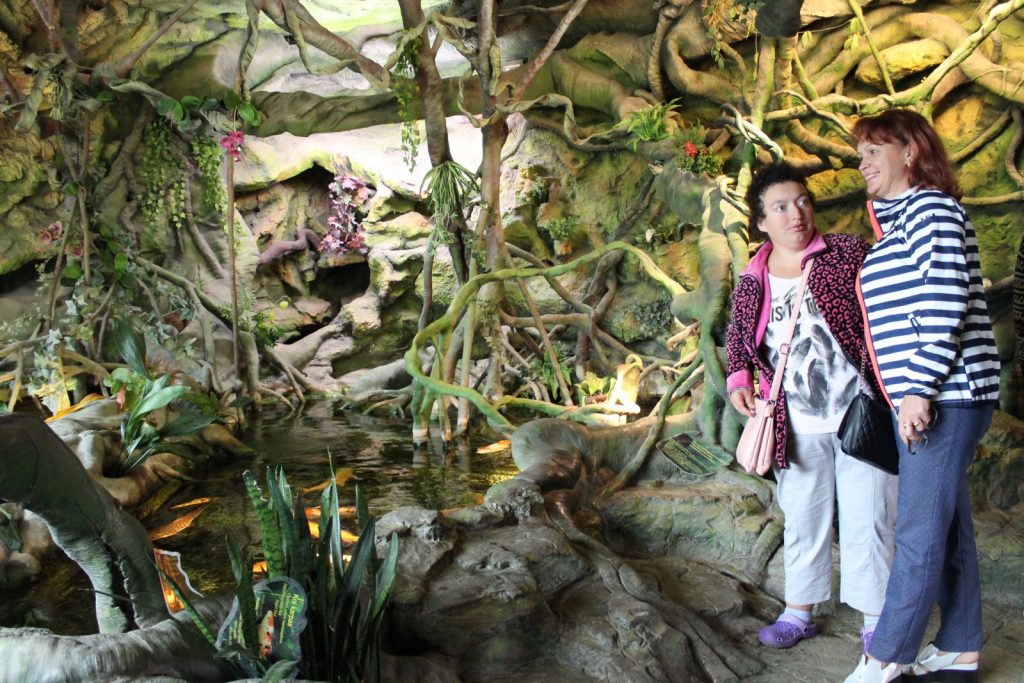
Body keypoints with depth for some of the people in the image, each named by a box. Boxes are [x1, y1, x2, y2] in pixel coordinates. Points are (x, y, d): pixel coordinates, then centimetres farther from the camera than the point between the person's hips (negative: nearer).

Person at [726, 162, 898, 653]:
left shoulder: (846, 253, -4)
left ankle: (876, 622, 17)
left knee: (866, 520, 3)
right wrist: (739, 378, -1)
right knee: (802, 521, 14)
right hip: (798, 428, 3)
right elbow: (738, 335, 18)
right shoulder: (751, 283, 3)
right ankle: (798, 613, 29)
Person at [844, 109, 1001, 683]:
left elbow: (945, 303, -18)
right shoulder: (897, 218, 20)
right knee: (949, 526, 14)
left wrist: (919, 389, -20)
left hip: (944, 395, -10)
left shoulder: (931, 207, -9)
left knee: (920, 531, -4)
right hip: (924, 397, 10)